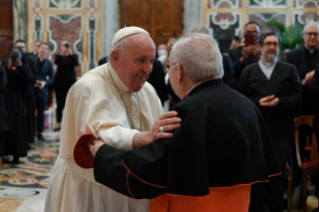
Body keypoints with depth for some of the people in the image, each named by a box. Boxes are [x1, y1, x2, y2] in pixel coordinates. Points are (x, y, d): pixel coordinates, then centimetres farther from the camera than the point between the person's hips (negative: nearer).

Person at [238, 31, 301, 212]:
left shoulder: (289, 70, 11)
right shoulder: (249, 71, 11)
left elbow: (297, 98, 2)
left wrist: (280, 101, -15)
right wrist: (258, 102, -13)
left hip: (281, 130, 0)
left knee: (278, 172, 4)